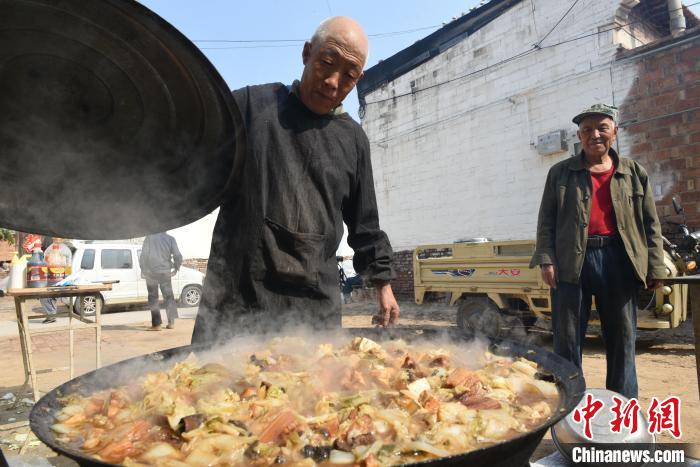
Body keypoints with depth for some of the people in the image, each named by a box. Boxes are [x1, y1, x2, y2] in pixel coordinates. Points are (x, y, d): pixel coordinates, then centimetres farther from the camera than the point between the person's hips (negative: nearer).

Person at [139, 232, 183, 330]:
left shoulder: (148, 238, -2)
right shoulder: (170, 239, 1)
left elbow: (143, 256, -5)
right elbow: (178, 256, -2)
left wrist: (143, 270, 6)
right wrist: (176, 269, 12)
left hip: (151, 272, -1)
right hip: (165, 272, 1)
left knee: (153, 298, 6)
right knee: (168, 296, 13)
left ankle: (156, 324, 1)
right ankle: (171, 322, 13)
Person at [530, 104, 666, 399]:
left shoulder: (635, 172, 12)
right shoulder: (560, 173, 9)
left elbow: (650, 223, 10)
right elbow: (546, 220, 4)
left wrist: (655, 266, 2)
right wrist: (546, 259, -8)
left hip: (618, 261, 2)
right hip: (572, 262, -1)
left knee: (622, 340, 9)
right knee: (567, 340, 3)